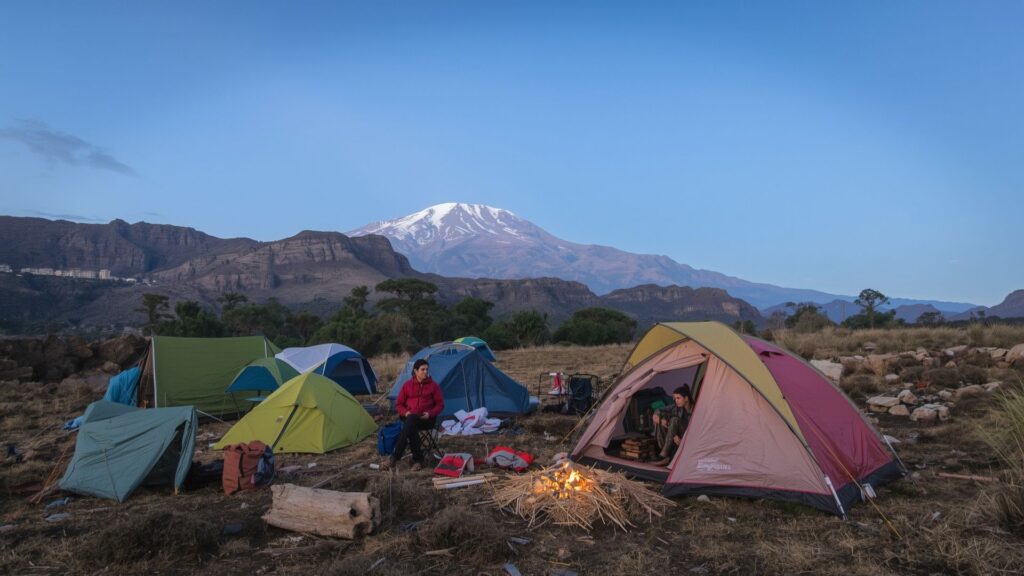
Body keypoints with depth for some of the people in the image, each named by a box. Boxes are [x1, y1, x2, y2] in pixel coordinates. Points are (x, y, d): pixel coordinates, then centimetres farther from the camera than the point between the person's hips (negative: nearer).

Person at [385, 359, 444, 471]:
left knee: (410, 421, -37)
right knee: (411, 428, -38)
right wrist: (405, 412, -9)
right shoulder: (407, 385, 8)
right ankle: (418, 459, -26)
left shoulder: (433, 385, 4)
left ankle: (395, 457, -29)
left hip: (427, 419, -2)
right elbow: (399, 404, 13)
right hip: (410, 418, 2)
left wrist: (430, 413, -13)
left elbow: (440, 404, 6)